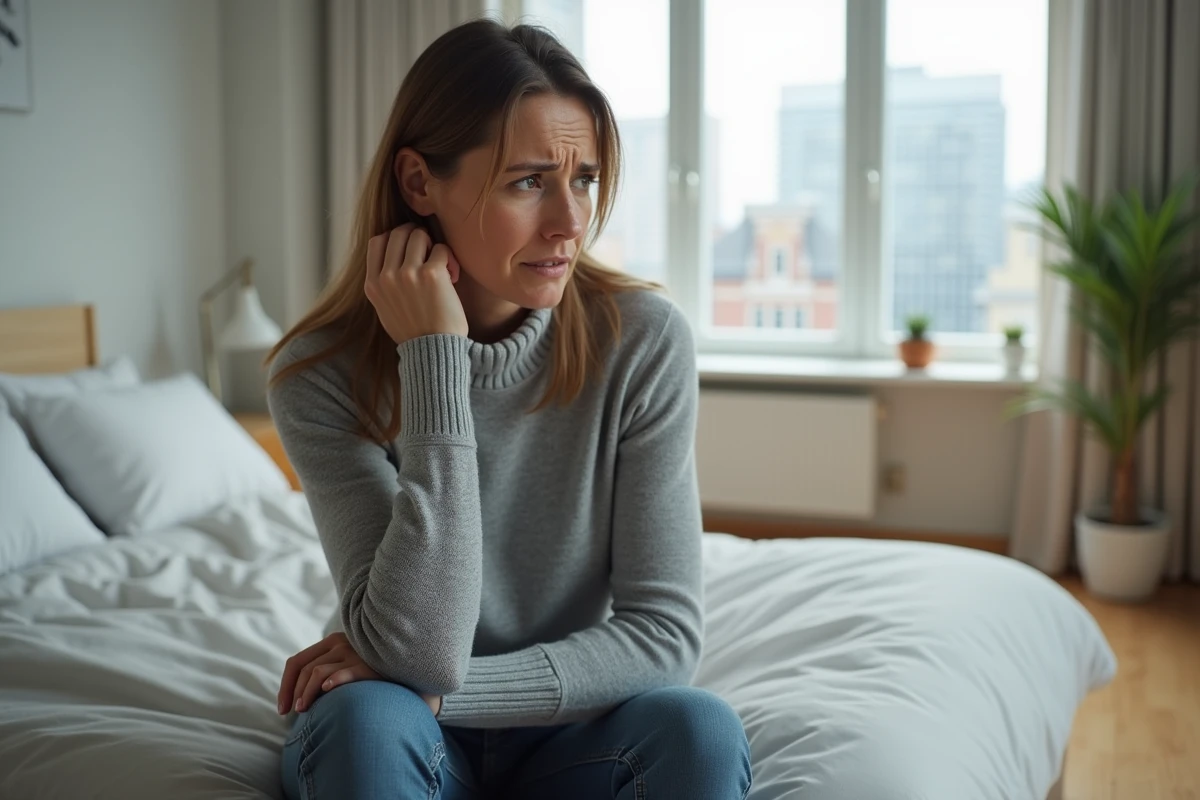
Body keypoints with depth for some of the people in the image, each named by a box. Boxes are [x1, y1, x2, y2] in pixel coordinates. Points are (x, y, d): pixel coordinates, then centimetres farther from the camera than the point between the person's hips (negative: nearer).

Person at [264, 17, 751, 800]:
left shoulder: (645, 339, -15)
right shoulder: (322, 374, -17)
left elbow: (665, 634, -13)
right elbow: (420, 650, -27)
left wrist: (437, 691, -24)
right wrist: (434, 357, -28)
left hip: (570, 732, 1)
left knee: (699, 729, -28)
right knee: (365, 719, -32)